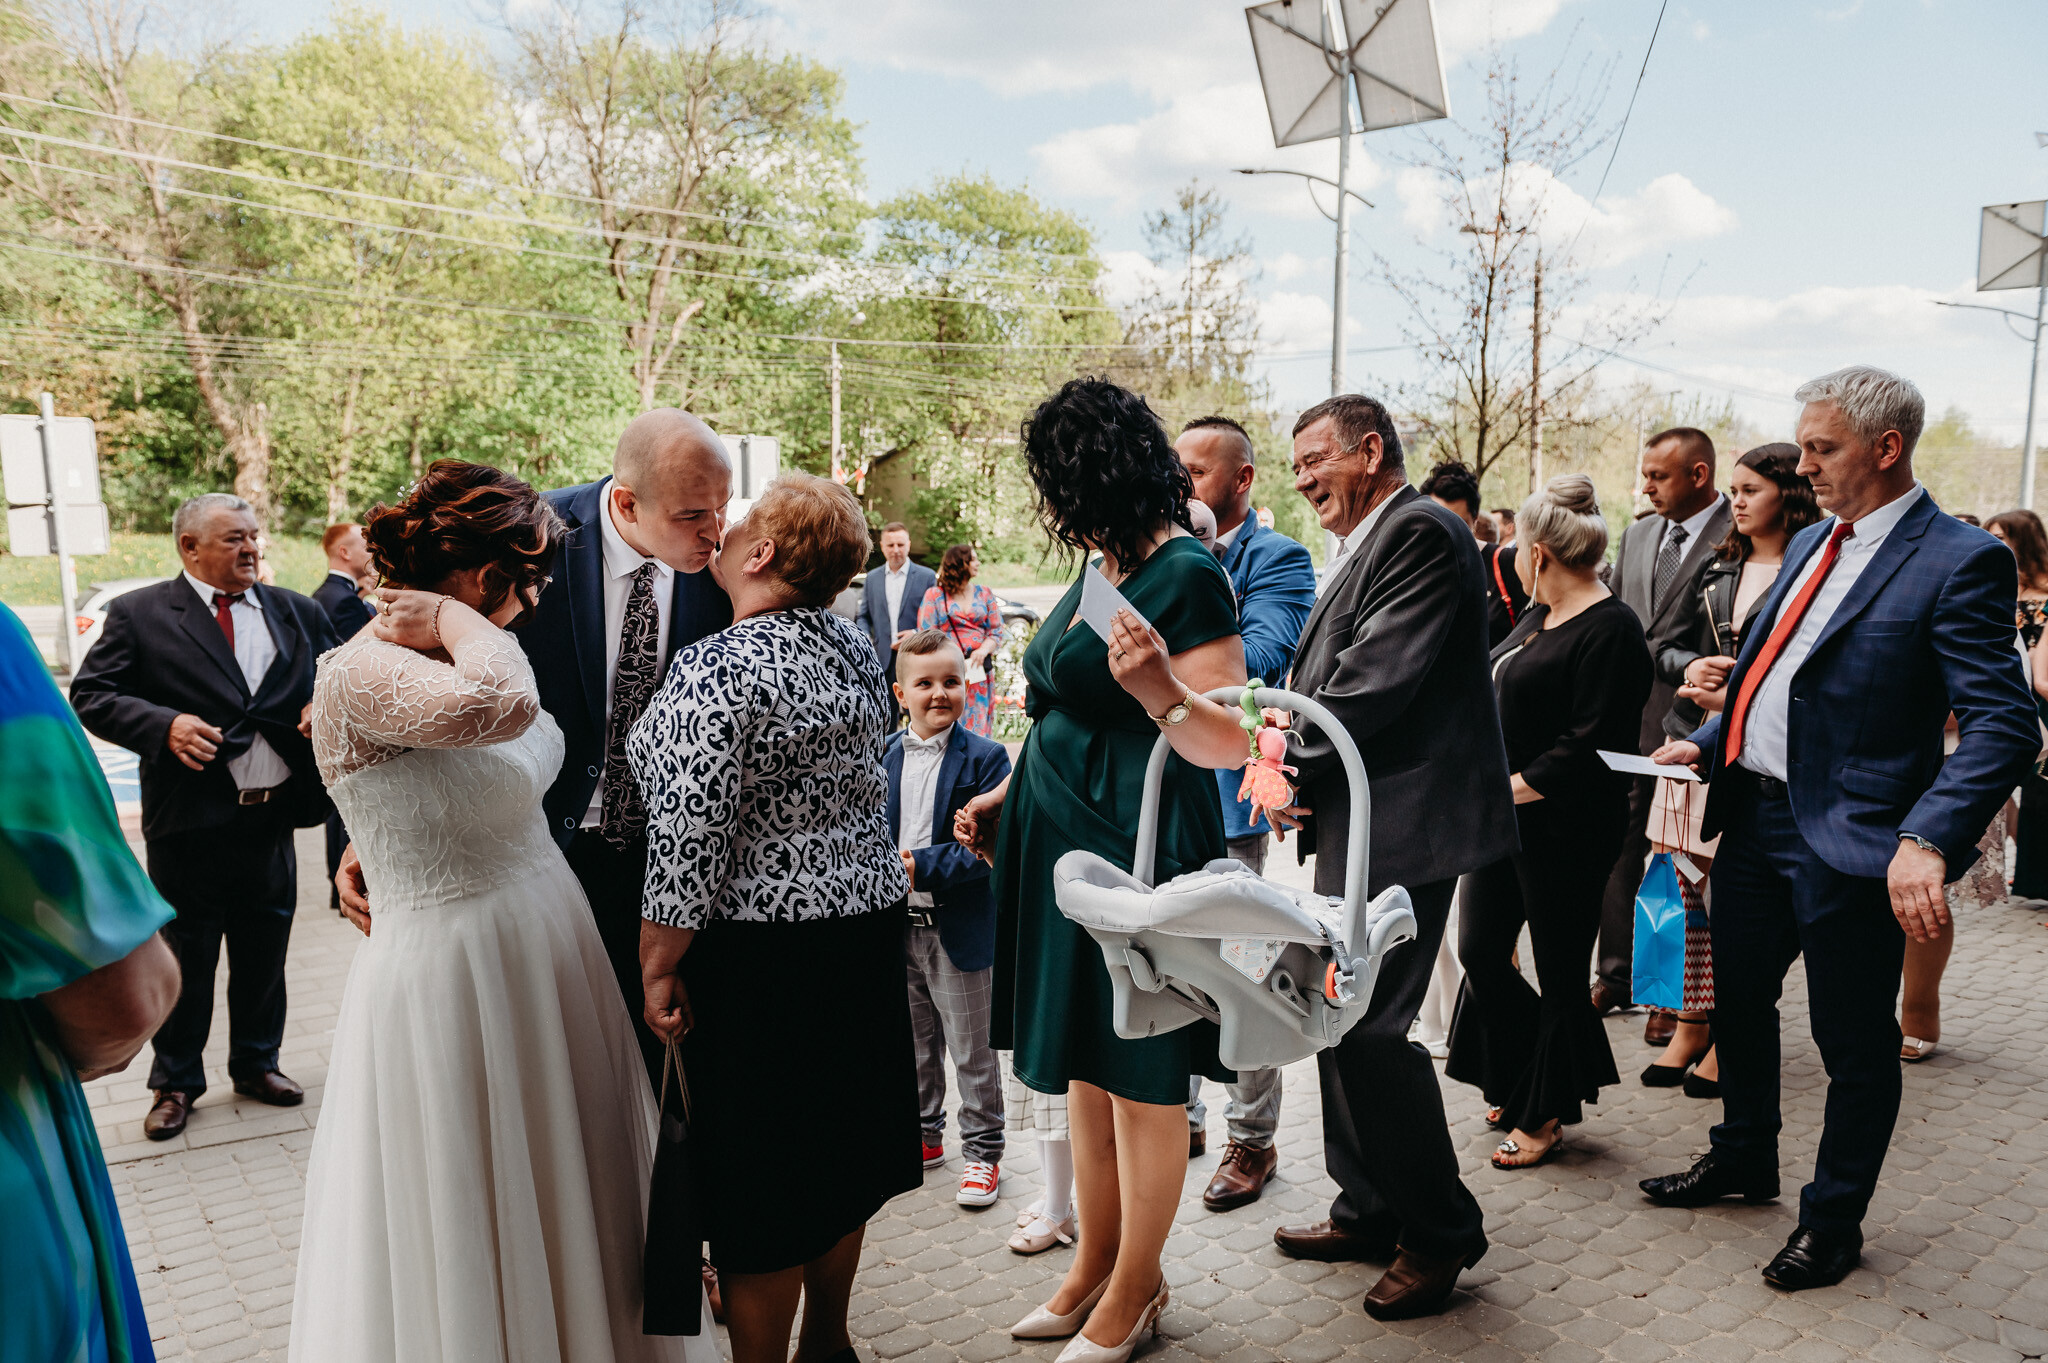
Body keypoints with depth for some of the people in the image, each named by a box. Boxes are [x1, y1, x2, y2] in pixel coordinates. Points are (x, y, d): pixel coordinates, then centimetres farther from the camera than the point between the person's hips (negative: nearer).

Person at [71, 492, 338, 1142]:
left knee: (264, 955, 16)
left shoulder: (297, 614, 9)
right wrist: (163, 724, -20)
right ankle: (176, 1083, 26)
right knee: (184, 960, 9)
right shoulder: (139, 614, -2)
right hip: (190, 825, -3)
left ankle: (256, 1064, 35)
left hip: (274, 820, 4)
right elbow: (91, 694, -5)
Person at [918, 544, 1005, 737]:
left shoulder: (985, 595, 16)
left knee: (978, 727, -2)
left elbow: (997, 632, 11)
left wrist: (984, 650, -10)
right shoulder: (934, 595, 7)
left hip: (979, 673, 3)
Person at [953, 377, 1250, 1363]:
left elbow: (1230, 744, -20)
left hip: (1138, 851, -9)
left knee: (1139, 1079, 7)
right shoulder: (1101, 570, 12)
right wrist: (1005, 798, 17)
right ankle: (1096, 1265, 34)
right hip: (1064, 845, 9)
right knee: (1084, 1070, 18)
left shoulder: (1187, 575, -15)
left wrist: (1161, 690, -36)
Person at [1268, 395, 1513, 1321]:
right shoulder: (1363, 548, 19)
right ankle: (1371, 1211, 31)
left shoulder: (1420, 533, -13)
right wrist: (1298, 771, 3)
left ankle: (1439, 1232, 12)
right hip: (1357, 826, 11)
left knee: (1370, 1027, -7)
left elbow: (1374, 685, -21)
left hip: (1401, 828, -10)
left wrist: (1287, 760, -10)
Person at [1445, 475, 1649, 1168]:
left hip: (1563, 829, -8)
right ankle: (1526, 1083, 31)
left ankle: (1547, 1113, 23)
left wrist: (1512, 788, -19)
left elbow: (1589, 746, -21)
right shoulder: (1537, 617, 12)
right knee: (1479, 951, 10)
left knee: (1559, 973, 6)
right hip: (1503, 818, 9)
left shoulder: (1610, 630, -16)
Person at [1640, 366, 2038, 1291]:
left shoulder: (1959, 563, -14)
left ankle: (1834, 1217, 29)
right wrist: (1707, 745, 8)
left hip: (1848, 839, -8)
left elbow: (2004, 724, -22)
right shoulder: (1810, 543, 11)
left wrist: (1928, 841, -33)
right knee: (1737, 1000, 21)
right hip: (1755, 815, 8)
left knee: (1853, 1043, 9)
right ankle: (1744, 1159, 42)